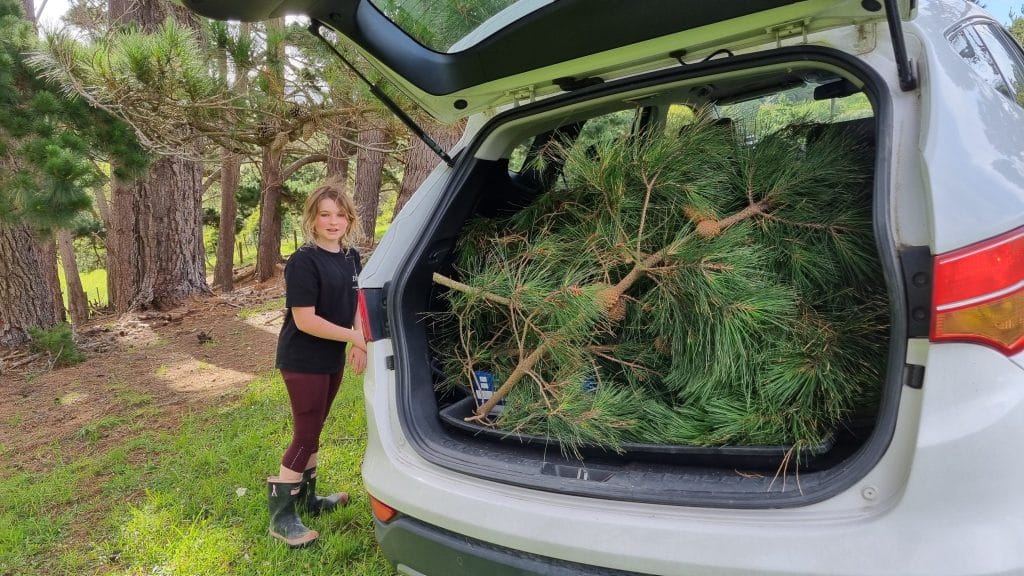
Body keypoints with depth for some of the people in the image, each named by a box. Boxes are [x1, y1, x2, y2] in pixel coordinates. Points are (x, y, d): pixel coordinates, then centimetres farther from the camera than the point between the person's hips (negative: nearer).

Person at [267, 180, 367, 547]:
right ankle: (280, 516, 13)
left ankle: (307, 498, 35)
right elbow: (305, 320, -24)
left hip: (333, 359, 8)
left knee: (313, 431, 19)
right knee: (305, 435, -2)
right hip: (302, 361, -7)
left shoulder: (351, 257, 4)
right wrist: (356, 338, -20)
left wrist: (358, 345, -6)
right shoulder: (303, 262, -20)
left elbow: (357, 303, 10)